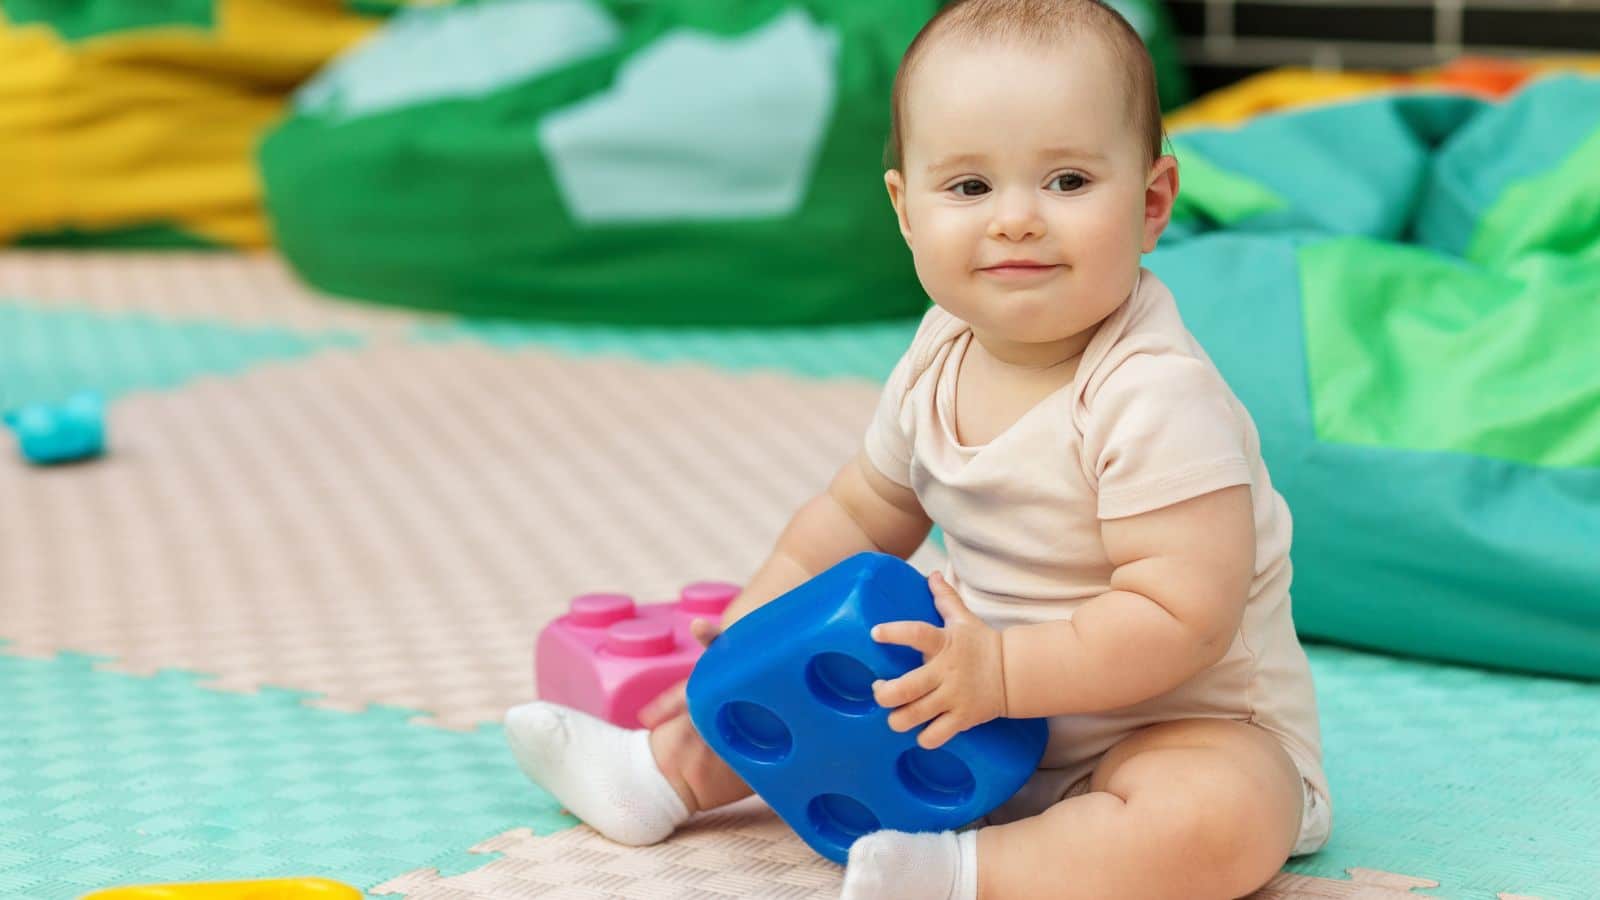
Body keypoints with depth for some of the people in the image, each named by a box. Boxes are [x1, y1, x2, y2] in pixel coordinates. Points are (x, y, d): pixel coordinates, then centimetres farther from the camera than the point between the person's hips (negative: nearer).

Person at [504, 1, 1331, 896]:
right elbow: (861, 515, 13)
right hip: (995, 696, 7)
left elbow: (1184, 618, -32)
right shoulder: (941, 358, -3)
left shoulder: (1156, 397, -28)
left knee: (1219, 823, -37)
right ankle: (670, 768, 27)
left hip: (1185, 719, -7)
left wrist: (996, 672, -34)